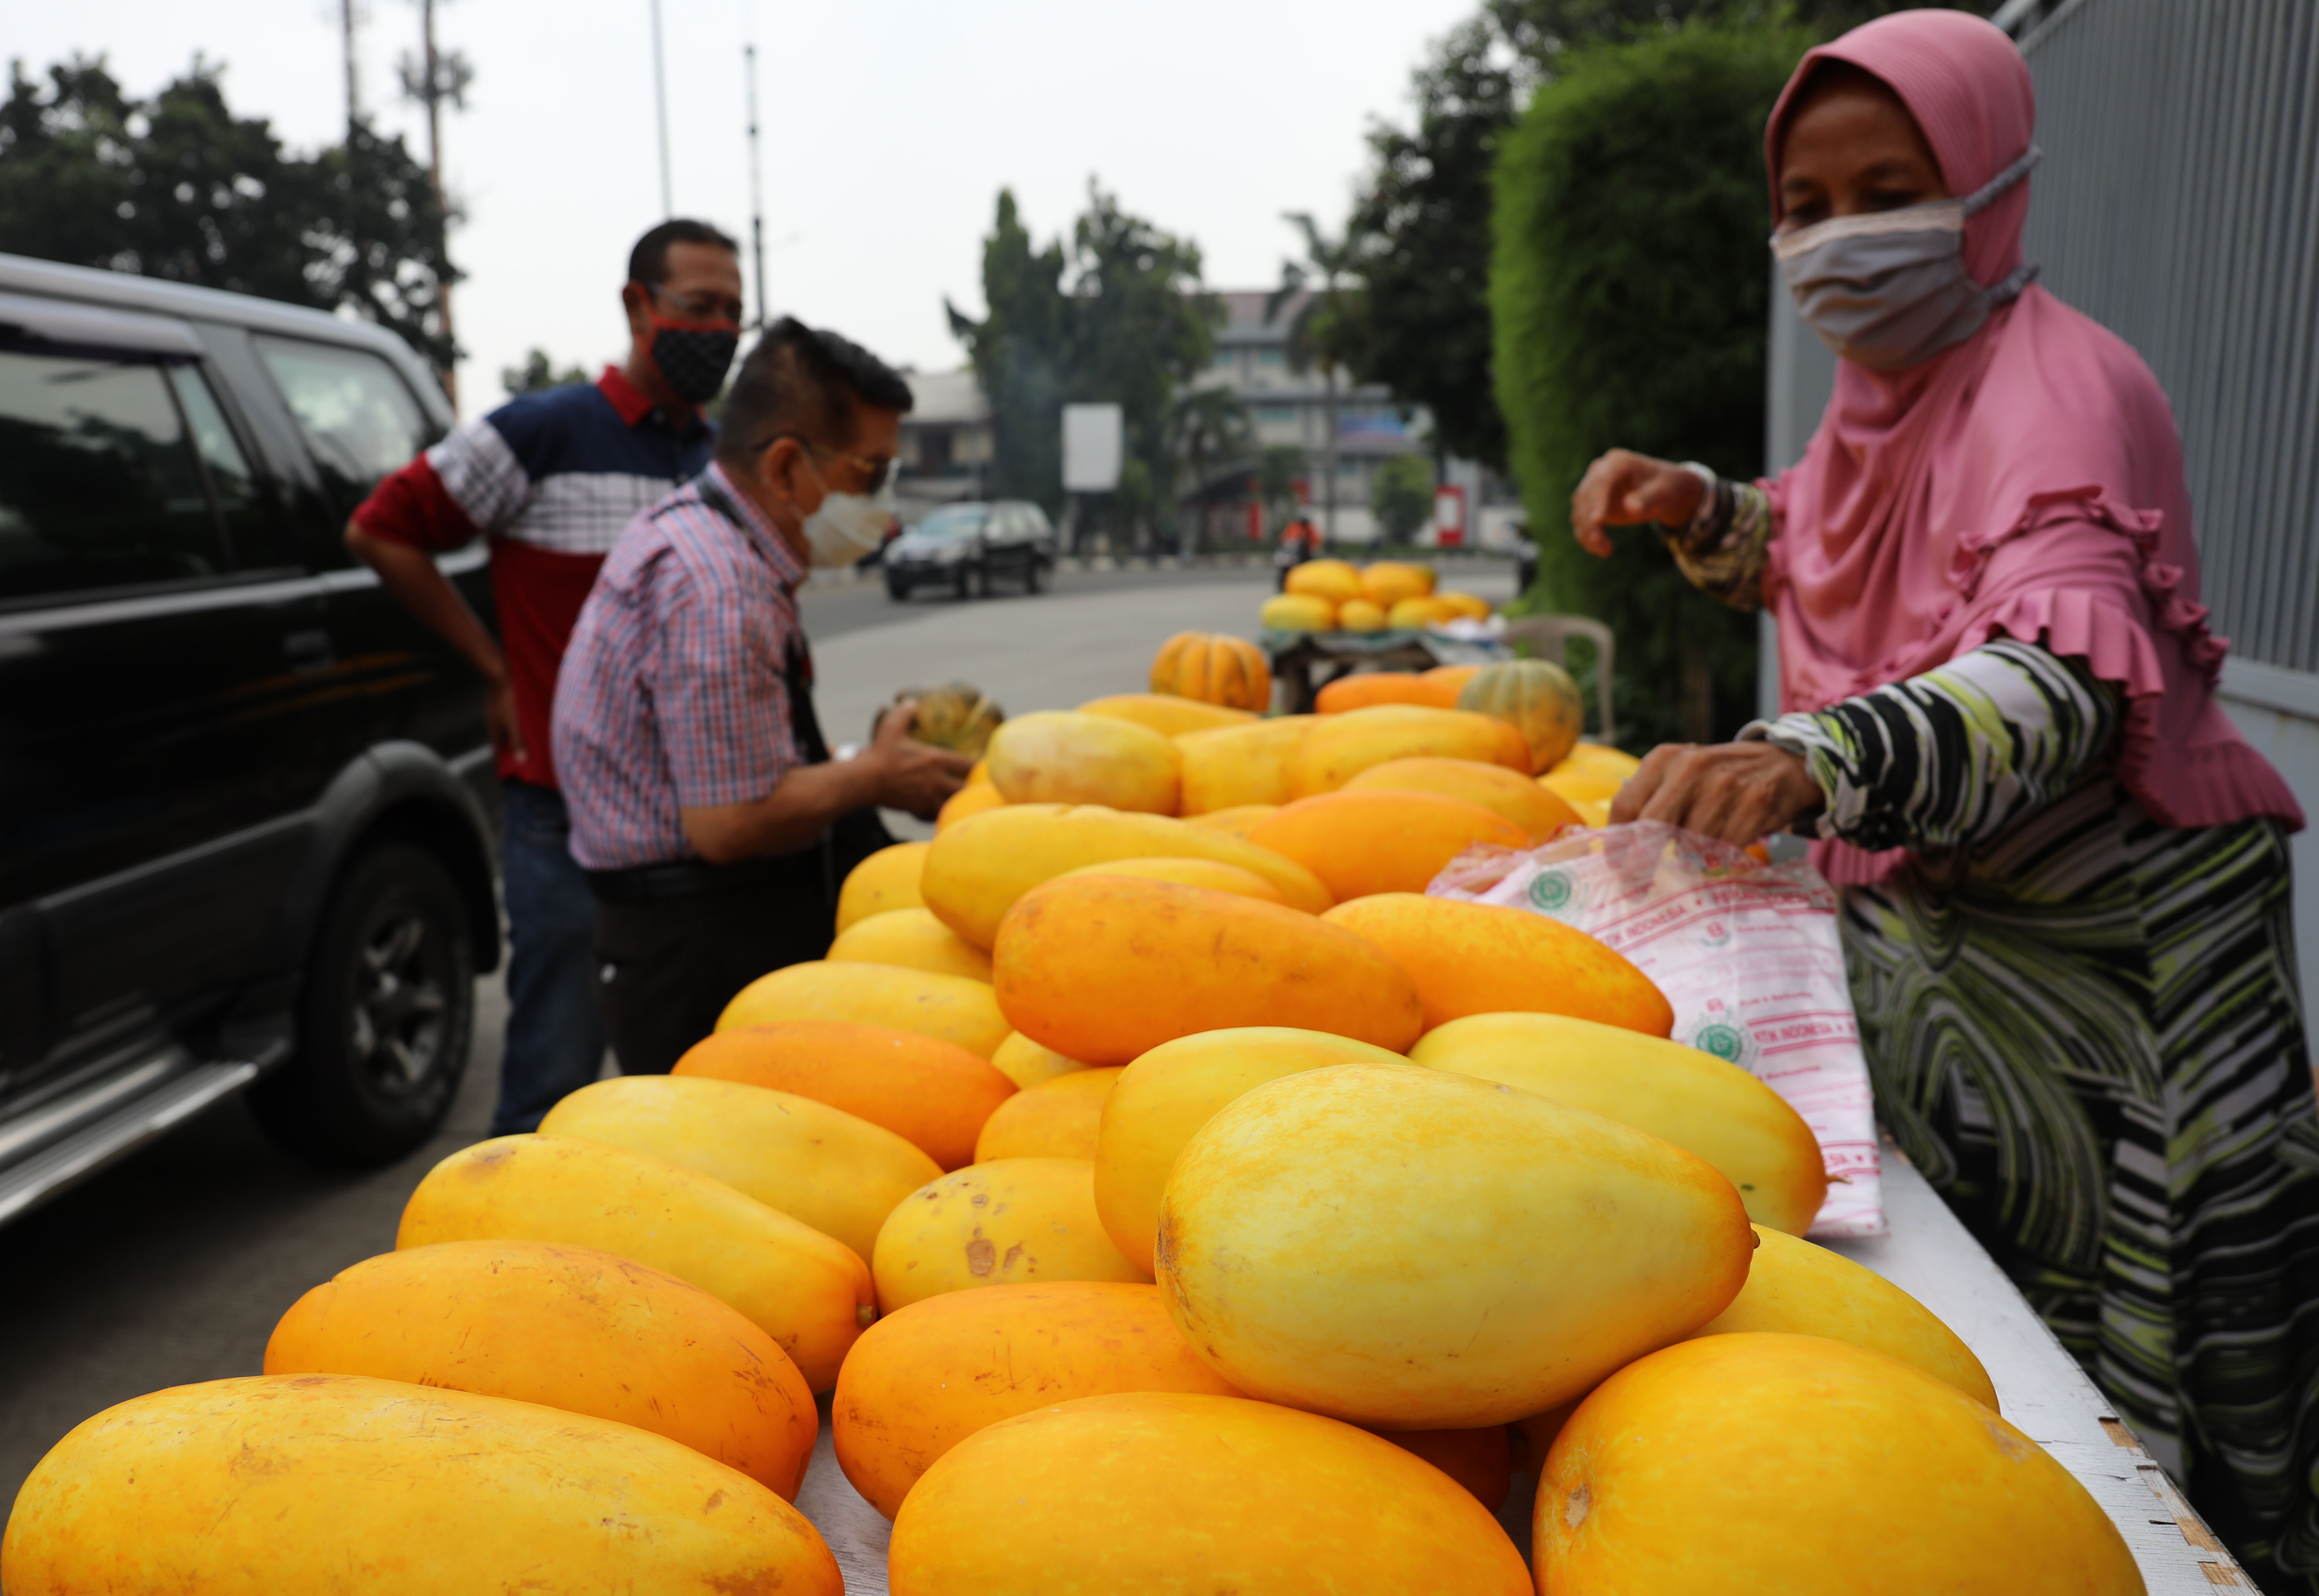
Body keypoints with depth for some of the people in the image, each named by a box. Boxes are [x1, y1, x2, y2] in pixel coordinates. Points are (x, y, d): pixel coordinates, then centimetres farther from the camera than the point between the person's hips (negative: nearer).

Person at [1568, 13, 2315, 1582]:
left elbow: (2063, 679, -38)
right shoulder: (1890, 381, 6)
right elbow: (1828, 558, 25)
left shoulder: (2064, 385, -20)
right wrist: (1704, 509, 4)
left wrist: (1814, 759, -57)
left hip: (2107, 947, -7)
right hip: (1930, 909, 7)